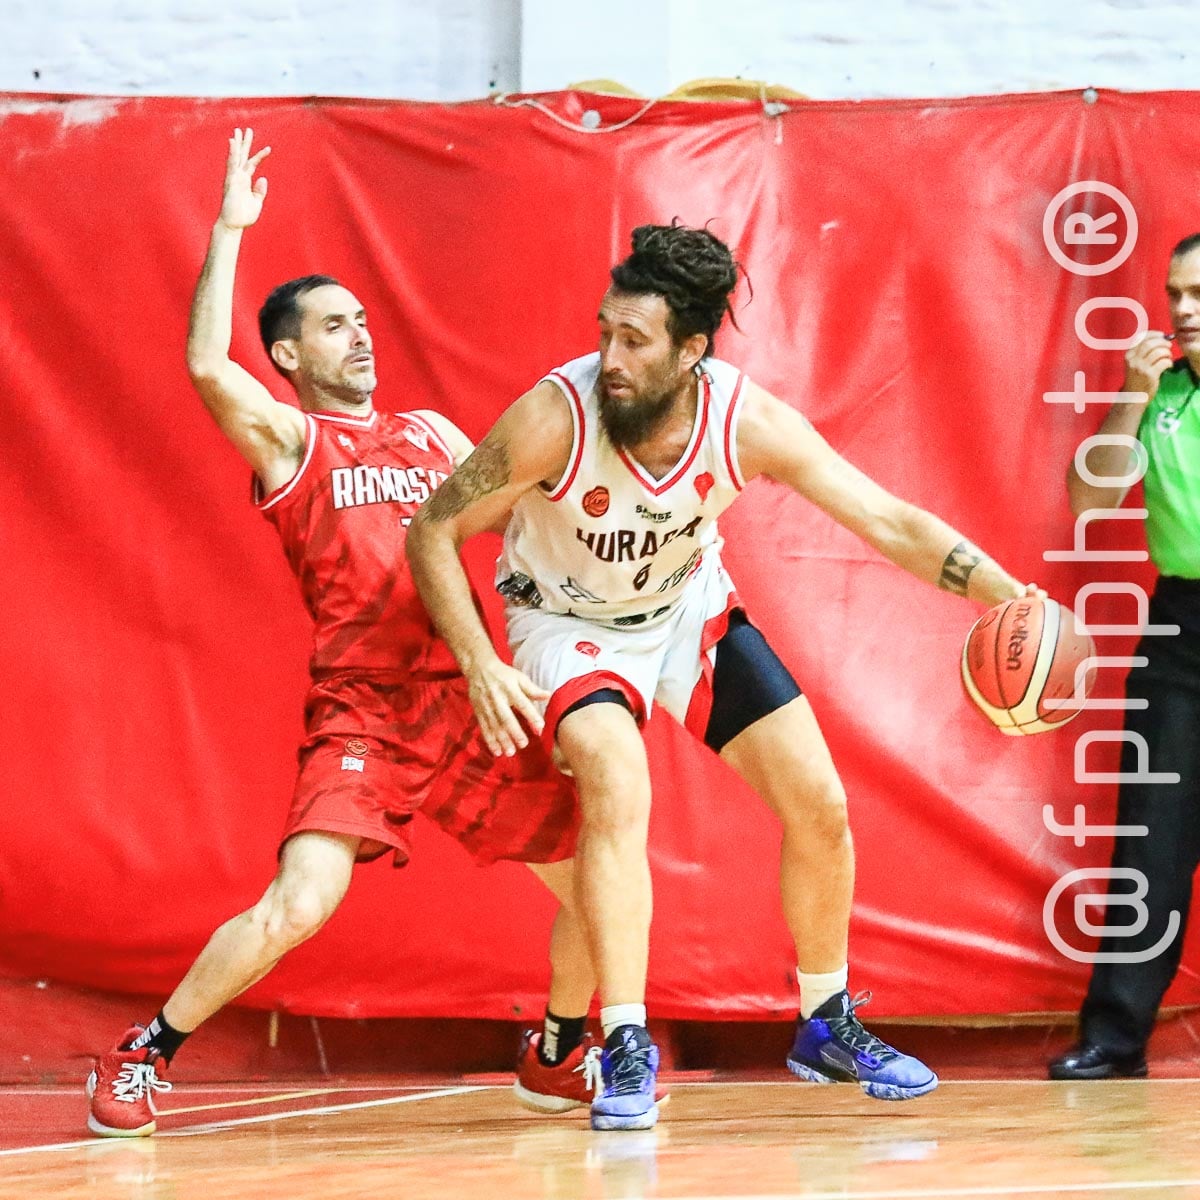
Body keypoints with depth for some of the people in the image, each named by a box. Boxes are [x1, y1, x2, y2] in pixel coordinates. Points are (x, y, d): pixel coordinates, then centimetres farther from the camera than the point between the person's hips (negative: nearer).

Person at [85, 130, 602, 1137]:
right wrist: (230, 229, -15)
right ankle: (143, 1056, -4)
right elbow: (207, 367, -16)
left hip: (465, 703, 6)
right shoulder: (286, 440, 2)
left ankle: (558, 1059, 29)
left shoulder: (431, 434, 19)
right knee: (297, 908, -23)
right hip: (359, 711, -6)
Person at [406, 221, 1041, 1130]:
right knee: (619, 787, -31)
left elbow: (890, 522, -21)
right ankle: (626, 1049, -23)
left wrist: (1012, 598, -33)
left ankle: (827, 1024, 23)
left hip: (690, 607, 4)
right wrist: (480, 665, -32)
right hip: (569, 622, -4)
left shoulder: (748, 421, -26)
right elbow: (433, 531, -22)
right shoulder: (556, 417, -33)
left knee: (820, 805, 1)